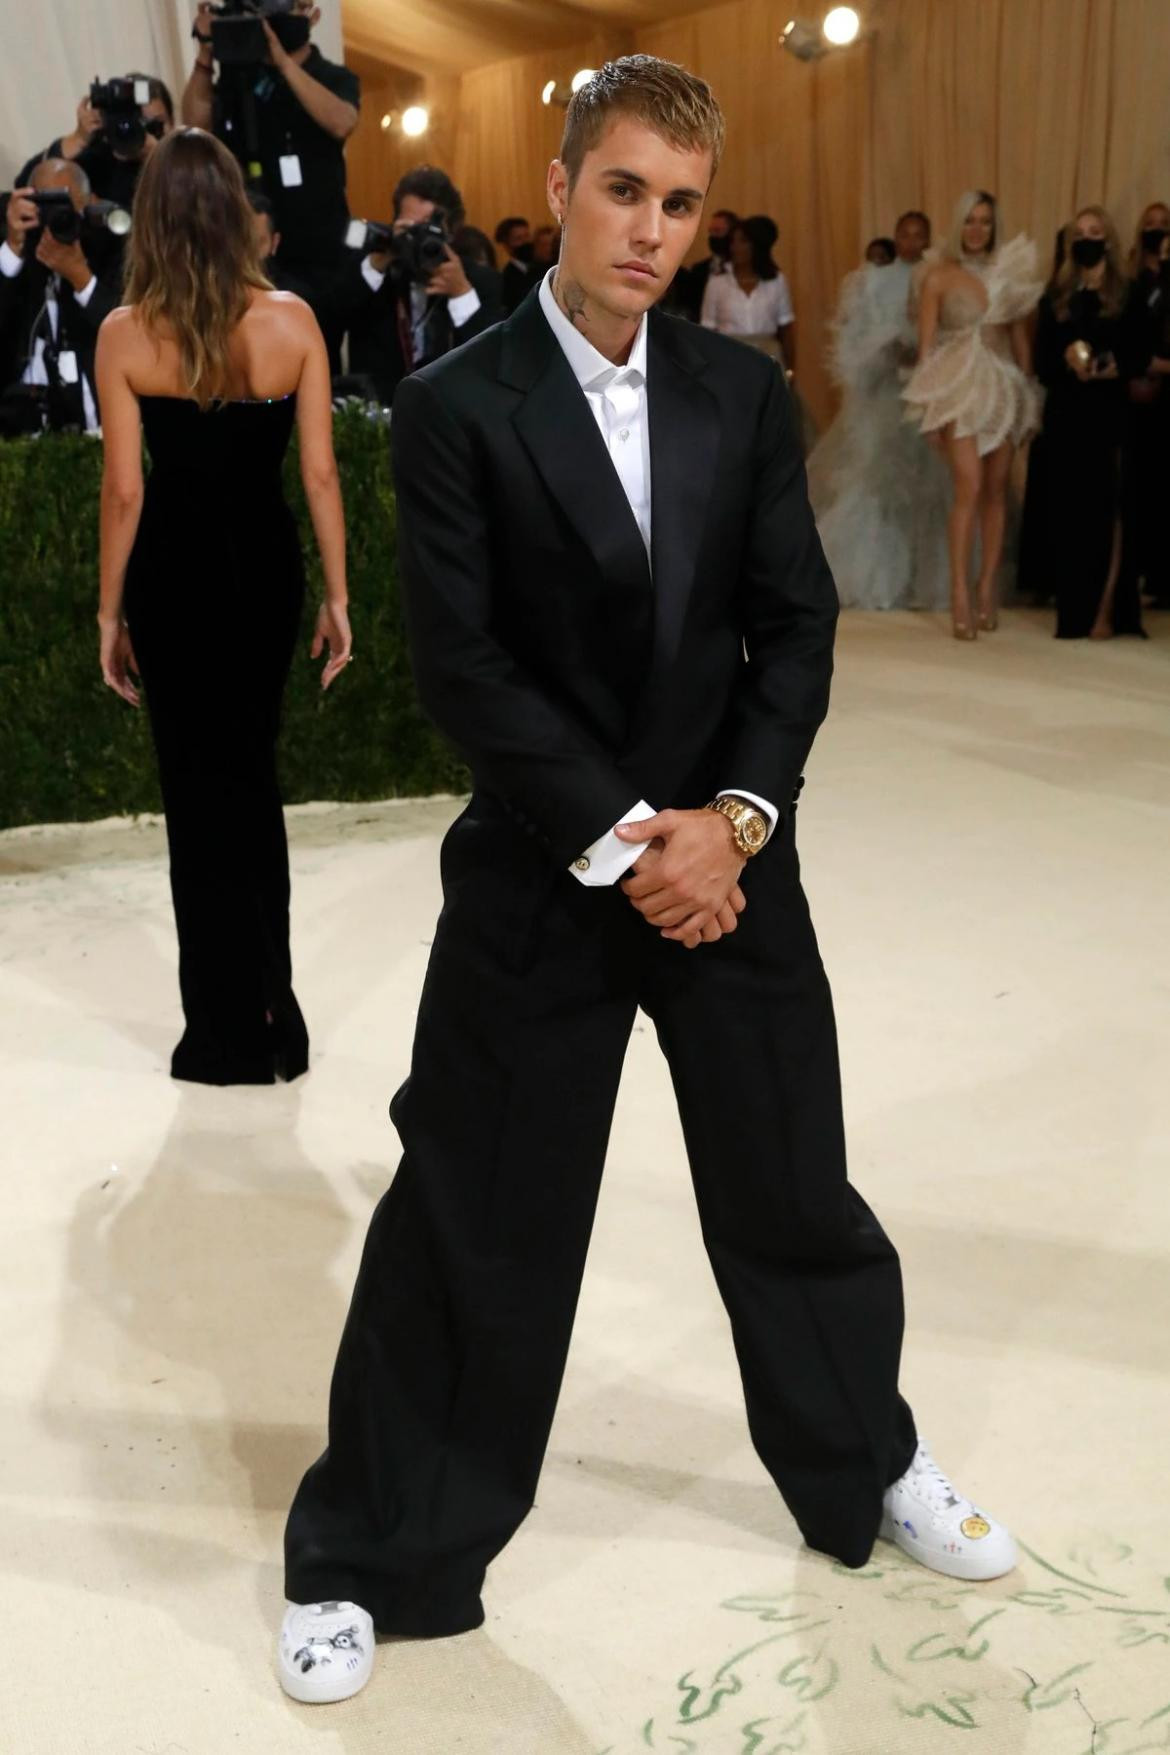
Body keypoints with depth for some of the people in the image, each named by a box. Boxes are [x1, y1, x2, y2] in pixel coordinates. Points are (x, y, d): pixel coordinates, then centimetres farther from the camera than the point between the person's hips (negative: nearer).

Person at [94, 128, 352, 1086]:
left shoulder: (125, 334, -10)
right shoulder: (292, 320, -5)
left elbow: (125, 489, -9)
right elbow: (319, 472, -5)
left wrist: (112, 611, 1)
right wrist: (337, 594, 4)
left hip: (174, 573, -2)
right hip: (264, 565, 2)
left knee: (198, 790, 10)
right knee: (254, 775, 20)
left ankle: (229, 1030, 18)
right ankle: (272, 1012, 27)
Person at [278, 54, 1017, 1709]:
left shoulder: (745, 391, 5)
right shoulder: (453, 407, -7)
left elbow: (797, 624, 2)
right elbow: (462, 666, -12)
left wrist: (732, 817, -11)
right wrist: (620, 841, -15)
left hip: (726, 857, 4)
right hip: (540, 874, -3)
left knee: (795, 1188, 15)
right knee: (473, 1223, 4)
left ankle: (866, 1467, 40)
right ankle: (372, 1558, 23)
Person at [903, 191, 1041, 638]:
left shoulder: (1010, 274, 10)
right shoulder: (940, 277, 0)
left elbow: (1020, 339, 13)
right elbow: (926, 344, -2)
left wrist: (1027, 392, 7)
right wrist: (929, 405, -9)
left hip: (1004, 387, 4)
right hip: (959, 387, -4)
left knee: (996, 490, 4)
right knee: (969, 489, -15)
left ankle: (987, 589, 12)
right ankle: (961, 594, -13)